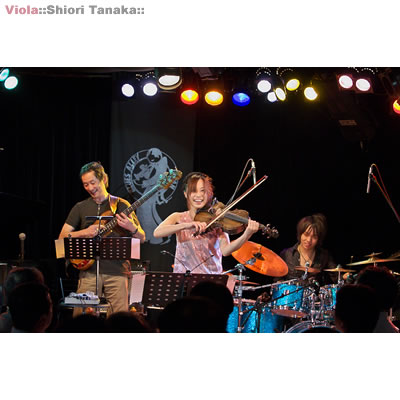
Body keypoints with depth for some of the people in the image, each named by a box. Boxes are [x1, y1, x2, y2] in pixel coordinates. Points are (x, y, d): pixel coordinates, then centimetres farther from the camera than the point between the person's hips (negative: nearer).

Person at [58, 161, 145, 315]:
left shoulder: (121, 205, 9)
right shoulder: (80, 208, 13)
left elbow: (142, 238, 8)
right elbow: (62, 237, 8)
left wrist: (131, 227, -14)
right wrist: (84, 233, -9)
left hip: (117, 271, -1)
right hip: (90, 271, 1)